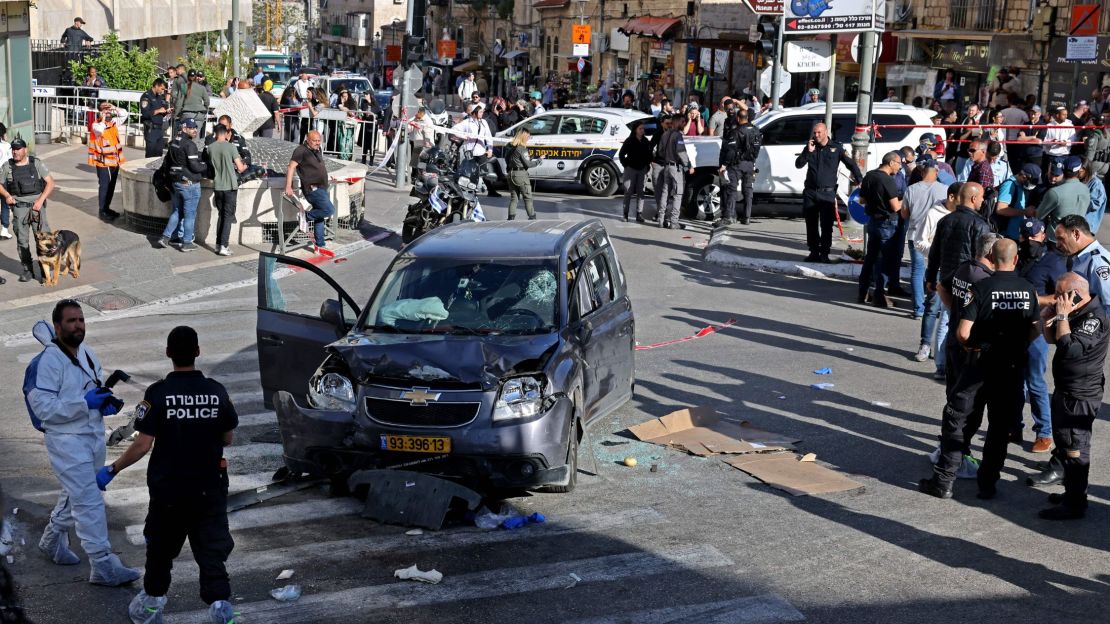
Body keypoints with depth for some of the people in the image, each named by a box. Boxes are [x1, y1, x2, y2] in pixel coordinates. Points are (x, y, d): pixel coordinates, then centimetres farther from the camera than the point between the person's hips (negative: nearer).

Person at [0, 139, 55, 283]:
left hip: (37, 205, -1)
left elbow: (50, 182, -1)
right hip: (19, 206, 1)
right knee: (22, 239, 2)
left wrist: (41, 200, -11)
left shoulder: (37, 163, 0)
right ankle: (27, 270, 9)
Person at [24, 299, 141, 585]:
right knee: (89, 502, -9)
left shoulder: (87, 353, 8)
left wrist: (107, 401, 0)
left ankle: (52, 540, 45)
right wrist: (85, 403, -25)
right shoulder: (47, 361, -17)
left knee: (74, 495, 23)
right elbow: (42, 407, -22)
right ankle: (103, 566, -5)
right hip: (67, 441, -8)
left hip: (94, 435, 8)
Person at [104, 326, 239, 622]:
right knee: (212, 547, 5)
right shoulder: (216, 391, -5)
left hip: (168, 488, -1)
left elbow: (143, 445, -14)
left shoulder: (157, 393, -13)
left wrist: (112, 469, -1)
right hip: (209, 487, 1)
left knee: (161, 546, 19)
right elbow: (228, 438, 5)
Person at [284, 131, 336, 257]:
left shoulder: (317, 150, 14)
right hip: (312, 188, -9)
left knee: (320, 217, 11)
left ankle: (320, 246, 16)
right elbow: (291, 167, -17)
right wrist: (288, 187, -24)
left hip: (321, 188, 9)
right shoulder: (301, 150, -11)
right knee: (329, 210, -21)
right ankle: (306, 215, -2)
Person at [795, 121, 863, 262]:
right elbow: (798, 164, 3)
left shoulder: (836, 148, 2)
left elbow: (851, 164, 6)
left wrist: (860, 179, 1)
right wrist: (808, 151, -9)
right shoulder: (811, 147, 10)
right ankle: (814, 252, 15)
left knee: (826, 225, -4)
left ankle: (824, 253, 0)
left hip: (828, 193, -3)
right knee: (811, 224, 6)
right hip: (810, 192, 3)